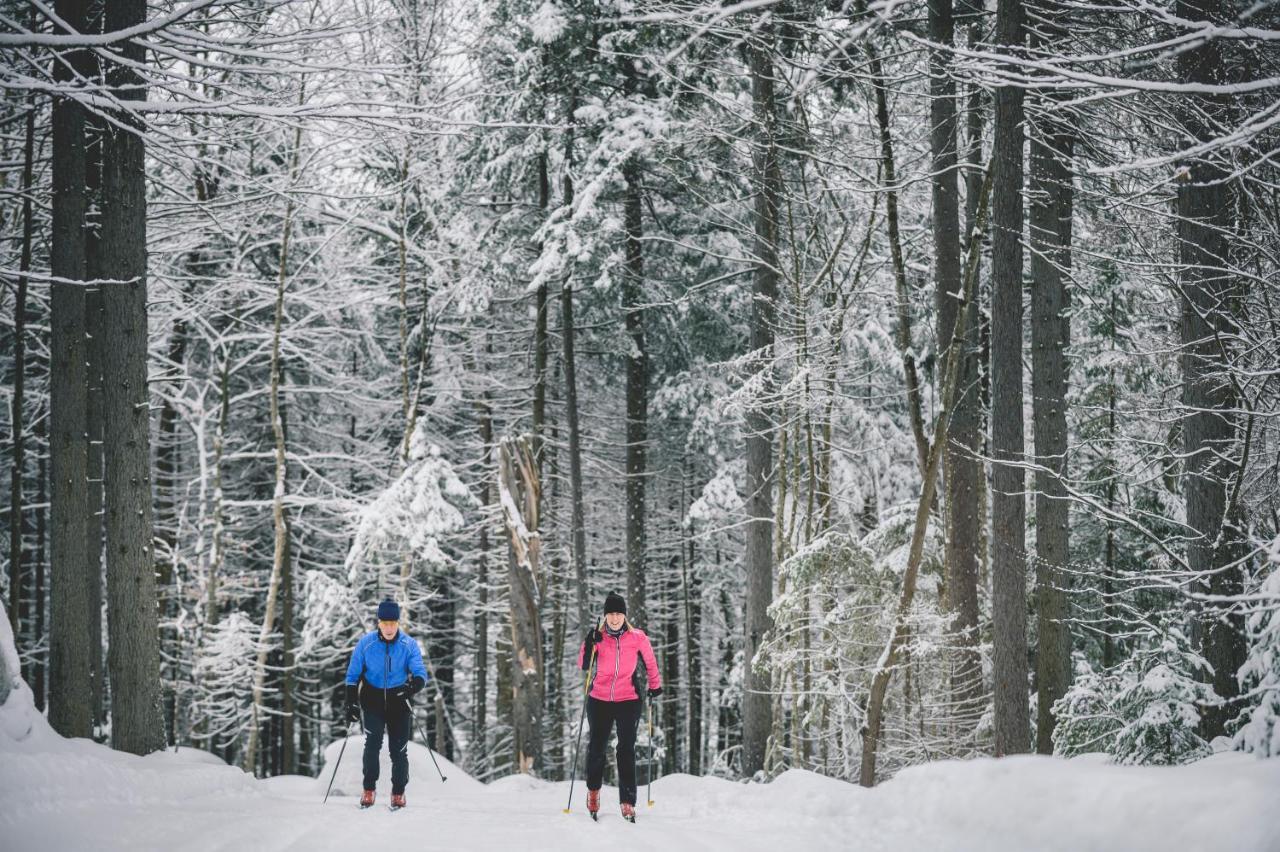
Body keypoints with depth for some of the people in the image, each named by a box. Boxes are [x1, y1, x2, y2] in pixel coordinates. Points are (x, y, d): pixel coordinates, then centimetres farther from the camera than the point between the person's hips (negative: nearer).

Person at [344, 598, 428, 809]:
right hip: (373, 698, 0)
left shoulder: (409, 645, -9)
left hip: (399, 700, 0)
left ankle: (398, 791, 18)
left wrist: (413, 685, -37)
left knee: (399, 748, -1)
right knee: (373, 740, -20)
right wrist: (351, 703, -7)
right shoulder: (366, 643, -8)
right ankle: (369, 788, -7)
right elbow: (353, 675, 0)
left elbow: (420, 673, -15)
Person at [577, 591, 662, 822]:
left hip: (628, 701, -1)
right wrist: (589, 645, -23)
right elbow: (583, 666, -8)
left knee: (626, 750, -8)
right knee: (596, 748, 10)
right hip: (599, 700, 1)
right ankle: (593, 790, 35)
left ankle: (627, 802, -8)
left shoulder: (637, 638, -3)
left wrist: (655, 684, 21)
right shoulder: (598, 637, -2)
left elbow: (650, 661, 13)